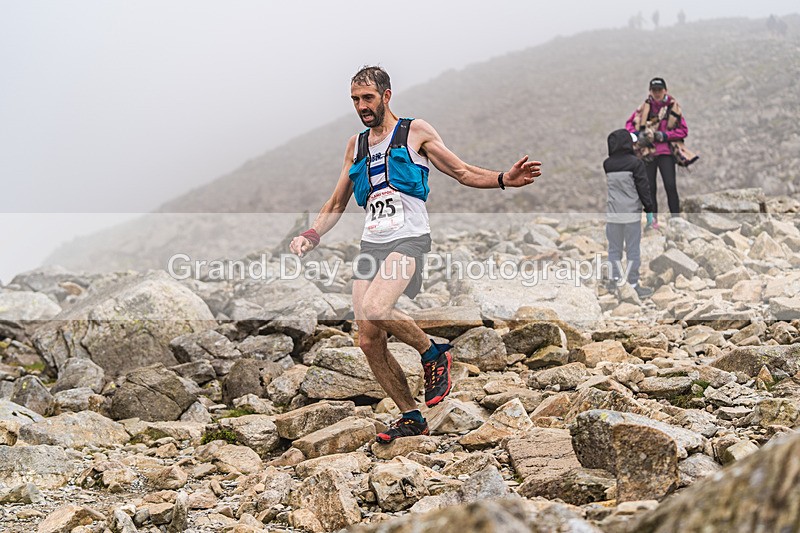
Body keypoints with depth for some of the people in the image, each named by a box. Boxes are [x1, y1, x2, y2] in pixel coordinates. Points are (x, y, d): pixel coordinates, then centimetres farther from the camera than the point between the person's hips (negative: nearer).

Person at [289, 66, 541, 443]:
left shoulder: (415, 131, 5)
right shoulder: (356, 146, 19)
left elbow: (462, 172, 7)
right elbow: (336, 205, 24)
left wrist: (503, 179, -10)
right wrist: (311, 235, 7)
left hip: (408, 239, -6)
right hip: (370, 244, 6)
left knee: (374, 309, -31)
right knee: (369, 343, -1)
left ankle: (433, 353, -5)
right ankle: (411, 418, 13)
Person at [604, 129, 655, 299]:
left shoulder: (606, 164, 3)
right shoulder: (635, 162, -9)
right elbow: (643, 188, -6)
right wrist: (650, 209, -1)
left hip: (612, 214, 4)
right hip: (631, 213, -4)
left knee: (614, 249, 11)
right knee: (633, 250, 2)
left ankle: (615, 281, 11)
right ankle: (634, 285, 4)